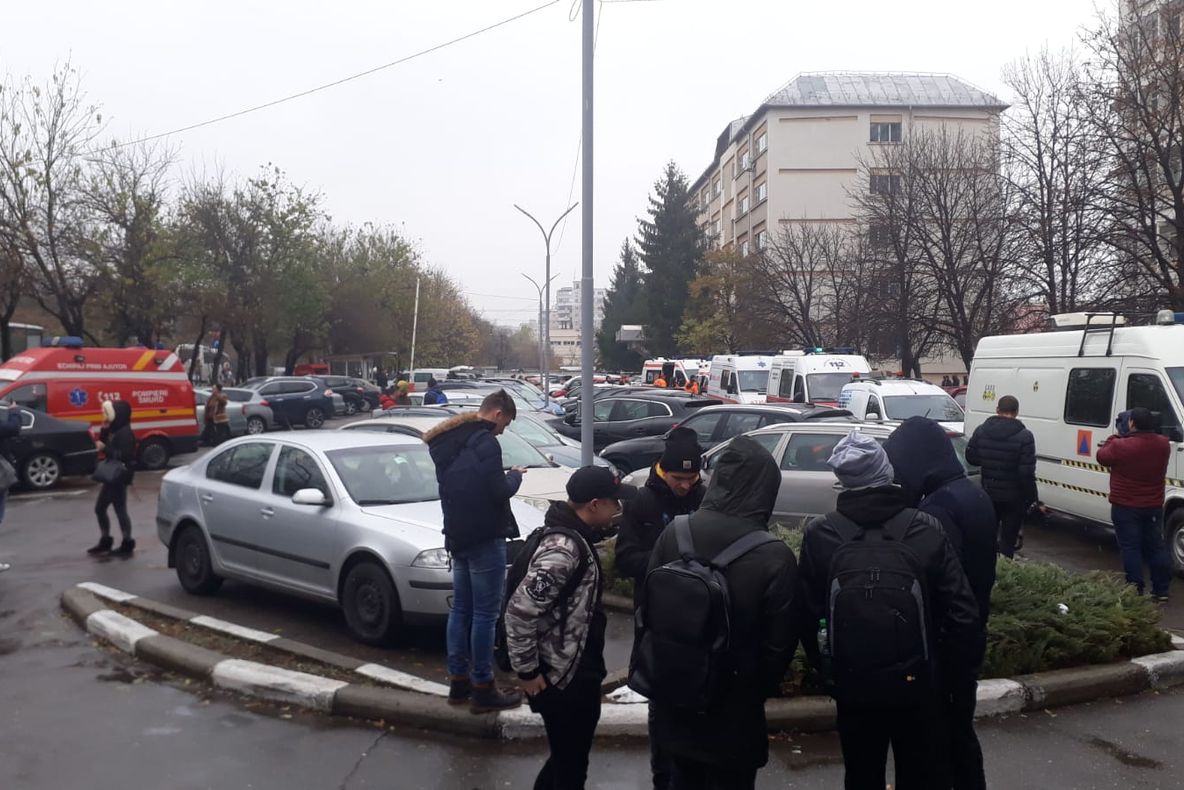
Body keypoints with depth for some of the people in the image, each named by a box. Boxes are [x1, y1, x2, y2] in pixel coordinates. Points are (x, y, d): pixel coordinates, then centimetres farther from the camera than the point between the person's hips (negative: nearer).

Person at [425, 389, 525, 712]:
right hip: (484, 538, -9)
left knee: (461, 609, 14)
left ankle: (458, 680, 21)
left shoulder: (447, 443, 13)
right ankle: (482, 688, 2)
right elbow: (498, 491, -19)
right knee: (486, 613, -3)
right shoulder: (484, 442, -16)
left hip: (457, 537, 9)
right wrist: (515, 476, 0)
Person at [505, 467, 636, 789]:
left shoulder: (576, 537, 5)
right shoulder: (563, 548, -26)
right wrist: (527, 671, -20)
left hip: (579, 675, 9)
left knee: (568, 760, 23)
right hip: (563, 681, -9)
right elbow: (519, 611, -29)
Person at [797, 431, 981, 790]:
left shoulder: (820, 534, -12)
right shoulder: (926, 528, -11)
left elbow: (808, 615, -7)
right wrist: (955, 667, 5)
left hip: (853, 684, 0)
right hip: (916, 683, 0)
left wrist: (827, 668, 8)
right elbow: (962, 611, -11)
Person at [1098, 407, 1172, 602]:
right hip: (1154, 506, 5)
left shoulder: (1121, 446, -21)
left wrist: (1113, 438, 11)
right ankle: (1161, 590, 20)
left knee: (1130, 548, 2)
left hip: (1126, 507, -5)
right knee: (1156, 547, 15)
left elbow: (1102, 457, -3)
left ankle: (1136, 590, 2)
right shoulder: (1163, 444, -4)